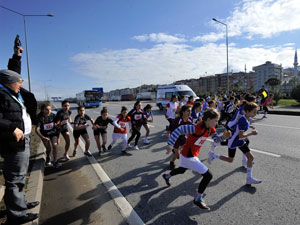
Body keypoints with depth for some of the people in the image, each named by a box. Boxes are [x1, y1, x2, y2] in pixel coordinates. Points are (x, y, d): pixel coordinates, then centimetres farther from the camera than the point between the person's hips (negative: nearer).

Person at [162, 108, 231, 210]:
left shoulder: (210, 129, -2)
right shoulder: (197, 128, -29)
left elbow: (217, 139, 8)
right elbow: (179, 130, -30)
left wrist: (224, 136, -14)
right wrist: (170, 144, -31)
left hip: (187, 155, 10)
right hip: (188, 156, -10)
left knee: (182, 169, 35)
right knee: (208, 175, -6)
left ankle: (167, 176, 62)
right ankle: (198, 199, 11)